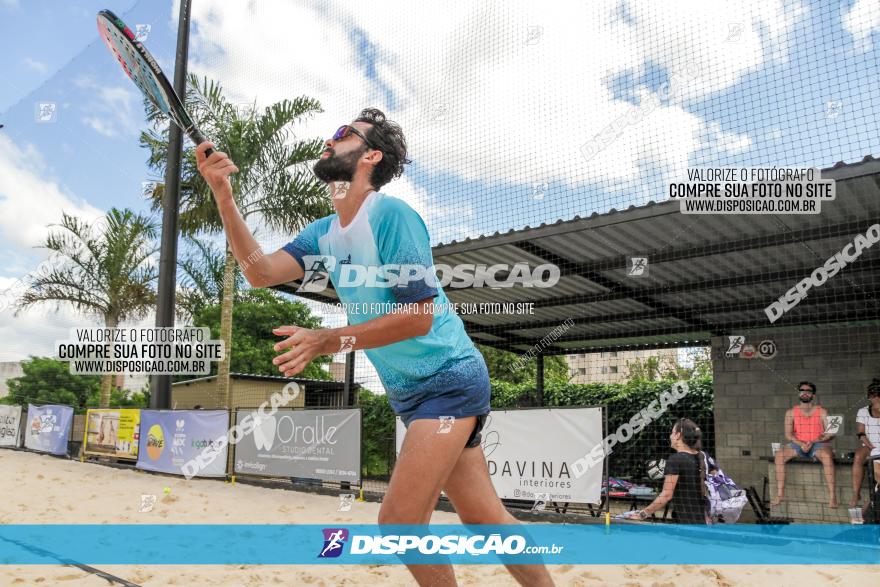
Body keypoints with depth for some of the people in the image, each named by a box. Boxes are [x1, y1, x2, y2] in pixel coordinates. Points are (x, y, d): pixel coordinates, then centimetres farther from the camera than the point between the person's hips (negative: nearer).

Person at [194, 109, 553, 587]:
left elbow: (419, 316, -21)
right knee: (484, 517, 11)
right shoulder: (323, 233, 9)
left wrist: (328, 341, -25)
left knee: (399, 520, -13)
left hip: (449, 379, -8)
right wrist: (223, 197, -11)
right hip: (410, 392, 8)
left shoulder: (391, 215, -17)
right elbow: (261, 271, -3)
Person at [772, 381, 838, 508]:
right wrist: (800, 444, -18)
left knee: (827, 456, -37)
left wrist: (813, 442, -18)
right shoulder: (791, 412, 8)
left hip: (818, 444, -2)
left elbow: (830, 434, -4)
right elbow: (788, 434, 1)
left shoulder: (822, 412, 3)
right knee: (779, 454, -26)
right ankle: (780, 494, -24)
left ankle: (832, 496, -33)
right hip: (798, 444, 2)